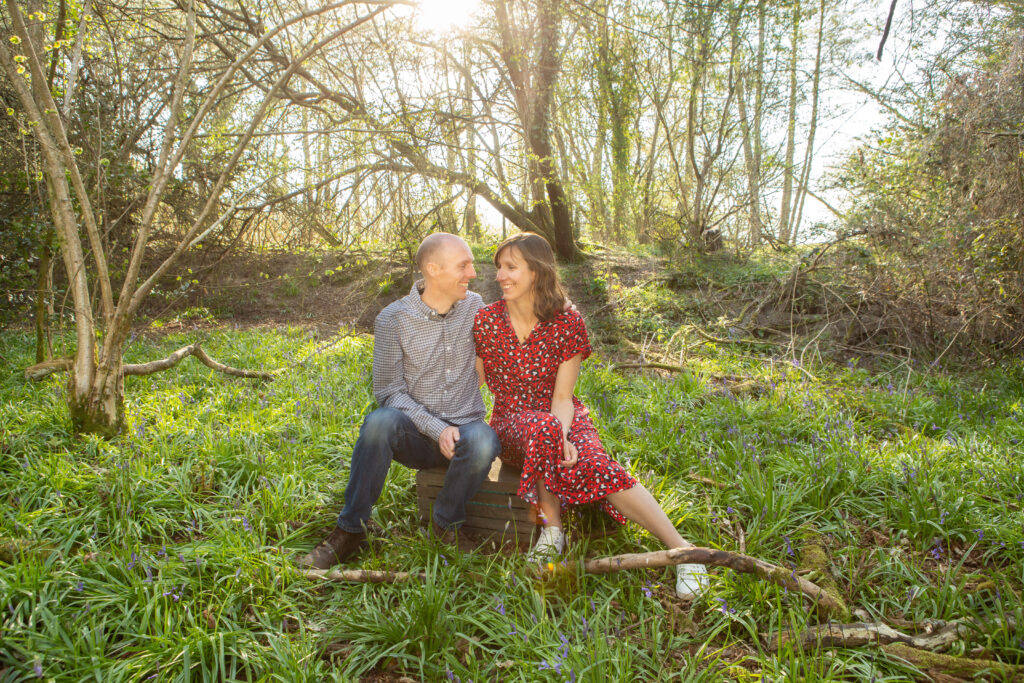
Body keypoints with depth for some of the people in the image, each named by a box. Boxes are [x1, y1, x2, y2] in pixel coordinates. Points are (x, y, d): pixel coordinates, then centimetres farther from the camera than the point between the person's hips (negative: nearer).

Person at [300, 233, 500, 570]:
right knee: (380, 421, -35)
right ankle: (350, 531, -19)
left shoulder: (474, 307, 5)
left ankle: (446, 522, -6)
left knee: (482, 440, -35)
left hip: (463, 429, 2)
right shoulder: (393, 319, -5)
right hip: (414, 434, -1)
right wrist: (436, 429, -18)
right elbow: (388, 390, -7)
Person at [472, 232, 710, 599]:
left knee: (592, 464, -31)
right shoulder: (486, 321, -5)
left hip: (562, 419, 0)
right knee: (542, 428, -37)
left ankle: (684, 551, -28)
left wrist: (562, 437, -30)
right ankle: (552, 528, -19)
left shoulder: (567, 322, -8)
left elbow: (562, 397, -10)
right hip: (511, 423, 0)